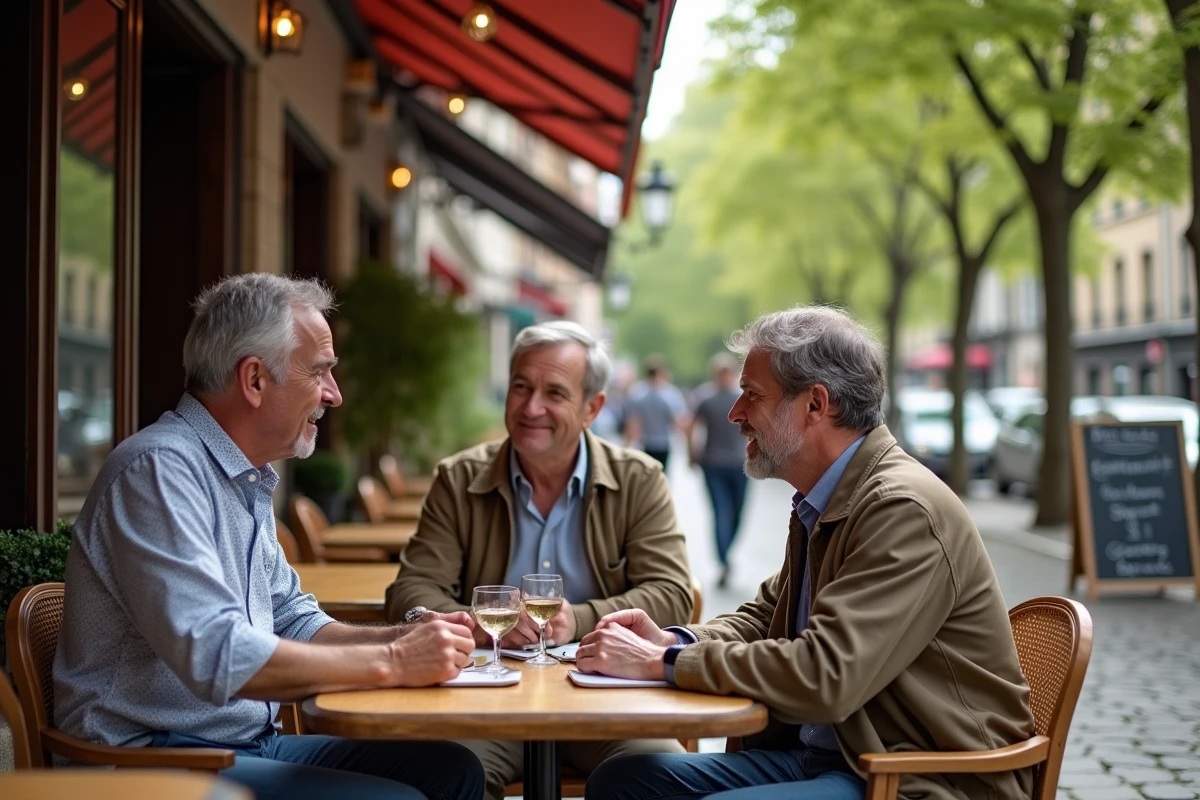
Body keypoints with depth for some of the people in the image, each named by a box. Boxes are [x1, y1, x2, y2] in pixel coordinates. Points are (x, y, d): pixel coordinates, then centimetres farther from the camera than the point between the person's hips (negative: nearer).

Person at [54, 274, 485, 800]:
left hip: (251, 743, 9)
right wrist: (391, 662, -21)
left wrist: (405, 639, 1)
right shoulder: (159, 469, -18)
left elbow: (294, 623, 19)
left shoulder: (247, 479, 14)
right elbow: (217, 658, -27)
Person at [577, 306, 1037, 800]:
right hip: (817, 753, 9)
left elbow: (823, 677, -27)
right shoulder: (819, 504, 10)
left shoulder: (904, 509, -20)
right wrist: (671, 641, 0)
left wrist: (663, 663, -19)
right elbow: (767, 616, 21)